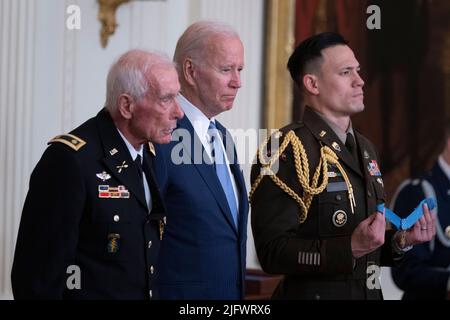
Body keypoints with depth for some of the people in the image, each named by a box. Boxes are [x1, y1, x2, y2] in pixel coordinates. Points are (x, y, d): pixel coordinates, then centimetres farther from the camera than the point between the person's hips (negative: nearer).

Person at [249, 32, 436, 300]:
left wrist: (400, 241, -1)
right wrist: (351, 247, -29)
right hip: (312, 292, -7)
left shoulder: (364, 147, 10)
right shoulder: (285, 151, -15)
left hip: (368, 292, 7)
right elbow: (273, 252, -21)